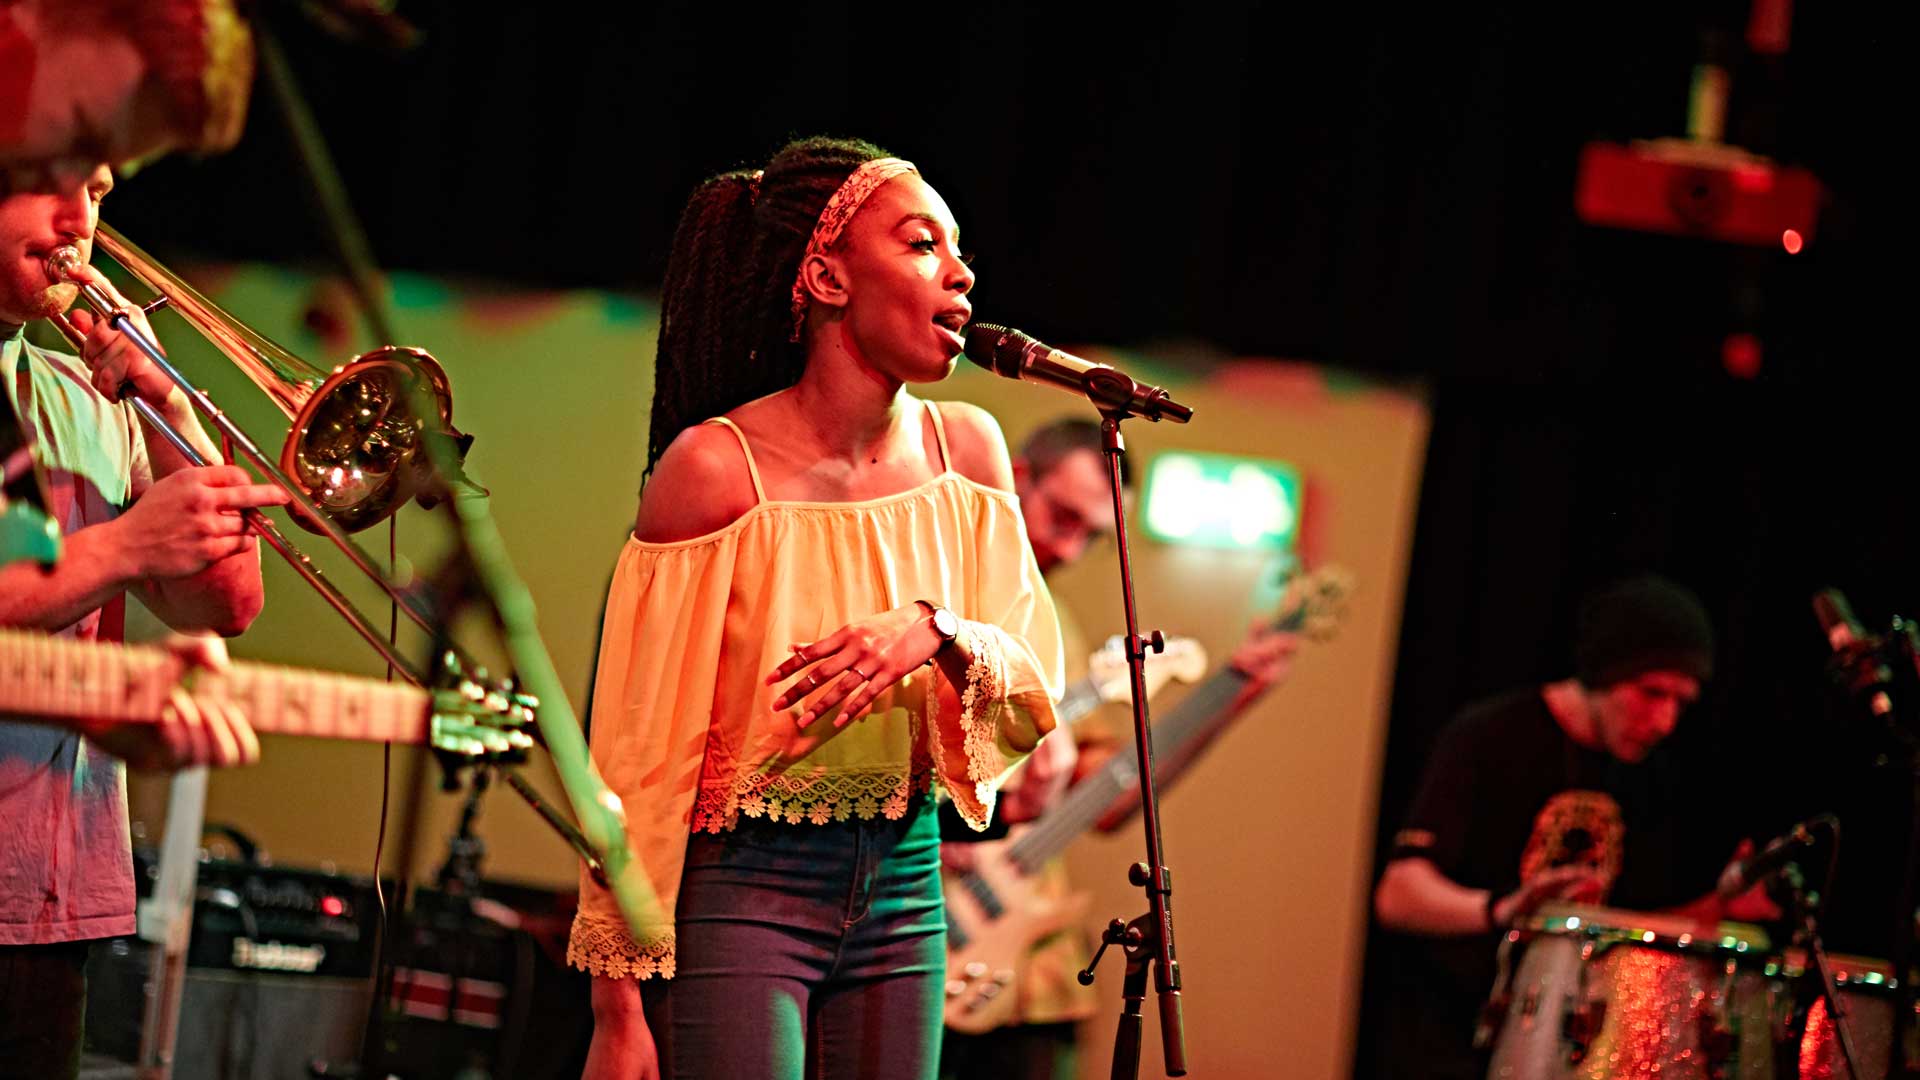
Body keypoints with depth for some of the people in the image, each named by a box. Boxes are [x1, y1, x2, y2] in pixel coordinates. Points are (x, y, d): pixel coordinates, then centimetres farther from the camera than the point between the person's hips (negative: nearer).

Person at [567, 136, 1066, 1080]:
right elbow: (636, 748, -12)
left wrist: (936, 635, -19)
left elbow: (1034, 694, 4)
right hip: (741, 886, -5)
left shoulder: (964, 451, 3)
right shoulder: (716, 467, -13)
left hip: (903, 890, 5)